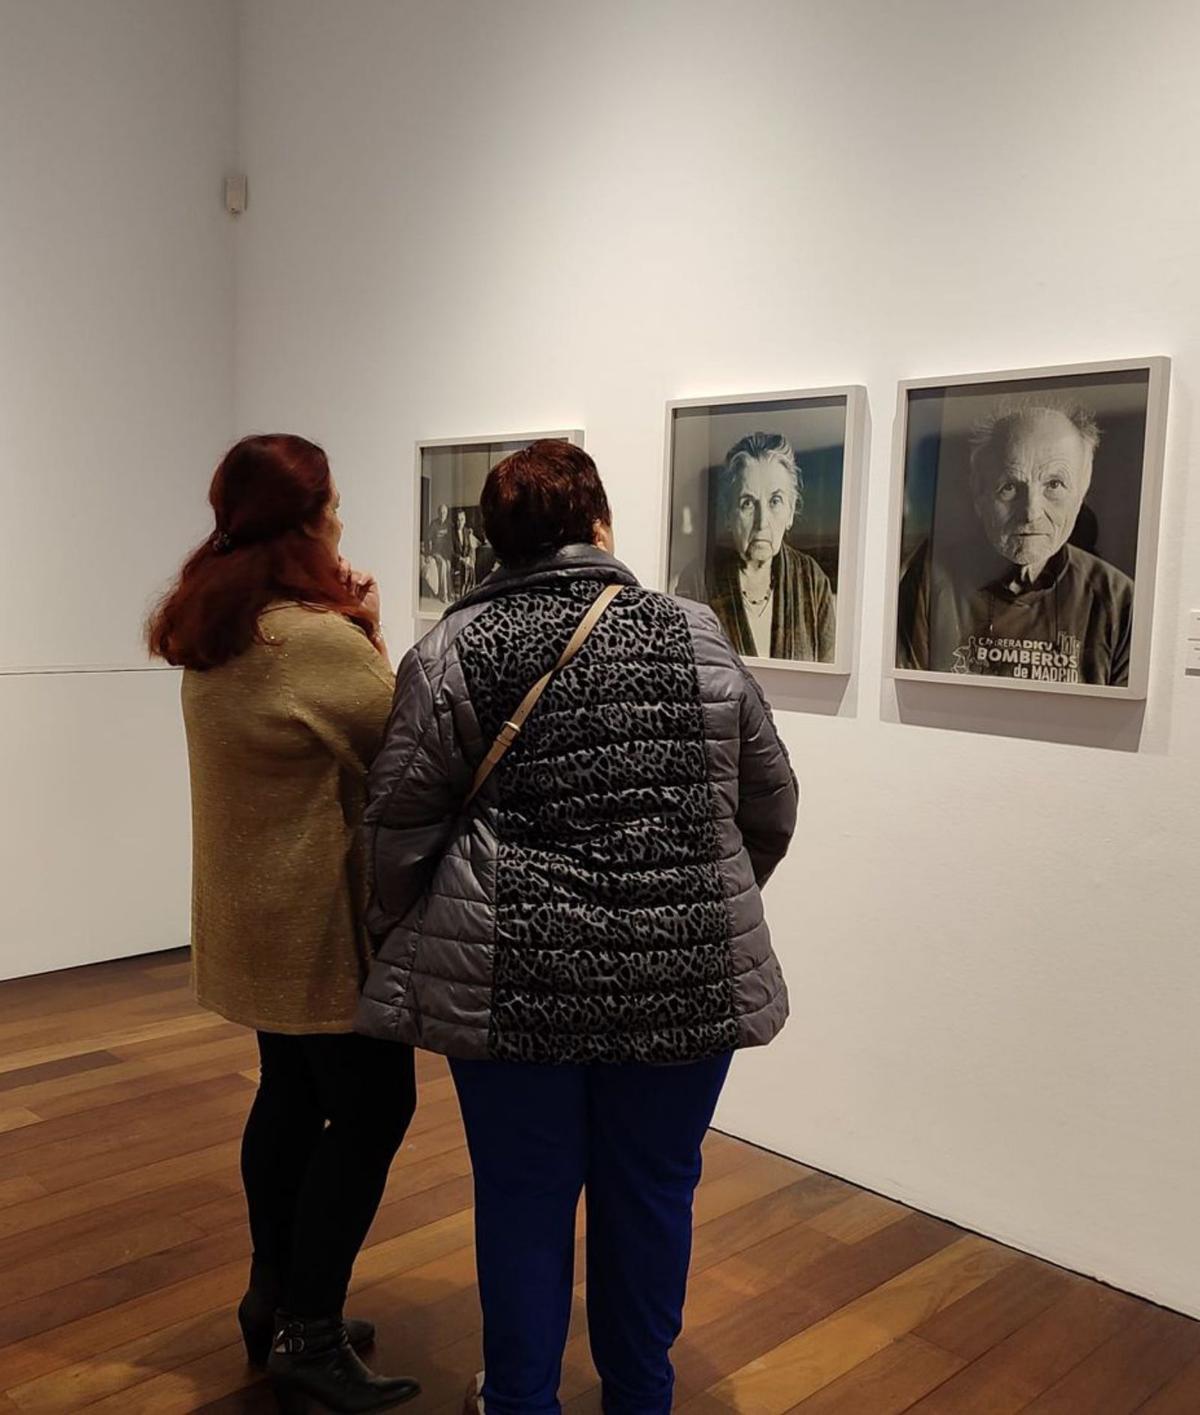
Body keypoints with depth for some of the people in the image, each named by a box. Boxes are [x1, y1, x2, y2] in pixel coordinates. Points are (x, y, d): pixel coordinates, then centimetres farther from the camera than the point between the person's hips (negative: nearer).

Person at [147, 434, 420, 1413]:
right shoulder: (317, 640, -23)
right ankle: (308, 1332, 11)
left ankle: (277, 1297, 31)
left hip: (257, 910, 9)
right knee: (372, 1107, 2)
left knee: (292, 1095, 18)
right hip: (321, 917, -9)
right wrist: (372, 638, -5)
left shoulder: (212, 633, 6)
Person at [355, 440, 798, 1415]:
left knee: (525, 1198, 14)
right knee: (651, 1192, 17)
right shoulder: (697, 637, 1)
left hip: (515, 973, -1)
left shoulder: (454, 648, -3)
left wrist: (401, 933, 13)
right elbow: (771, 806, 6)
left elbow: (401, 822, -3)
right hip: (686, 972, 2)